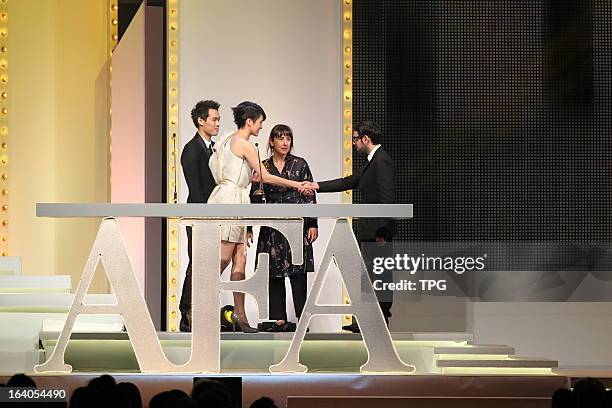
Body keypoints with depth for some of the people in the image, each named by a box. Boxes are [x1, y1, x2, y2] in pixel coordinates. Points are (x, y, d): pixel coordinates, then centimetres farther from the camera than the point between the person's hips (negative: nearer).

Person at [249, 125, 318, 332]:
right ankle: (280, 320, 6)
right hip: (271, 226, 2)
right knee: (274, 274, 2)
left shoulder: (300, 165, 5)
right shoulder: (263, 166, 9)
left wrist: (313, 224, -3)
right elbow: (253, 198, 10)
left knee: (298, 272, -8)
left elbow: (310, 195, 4)